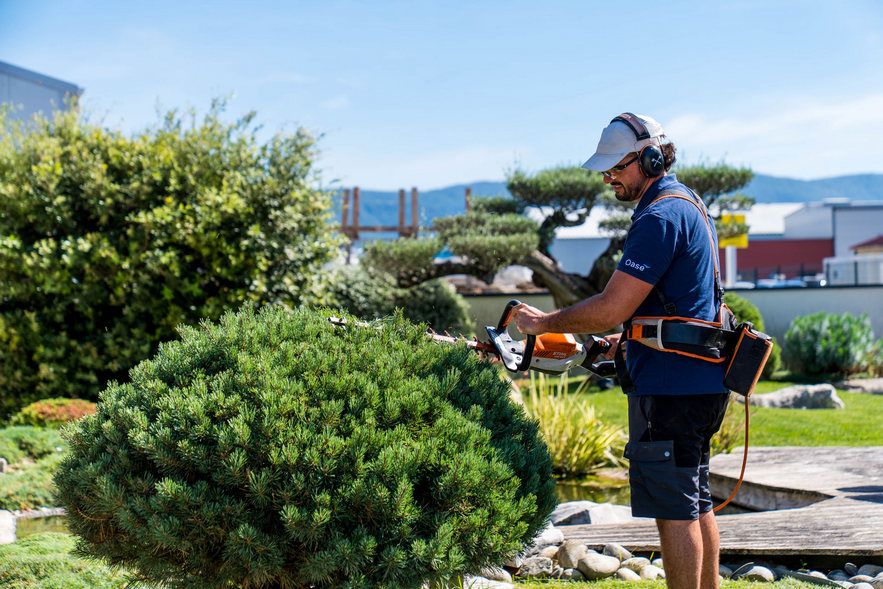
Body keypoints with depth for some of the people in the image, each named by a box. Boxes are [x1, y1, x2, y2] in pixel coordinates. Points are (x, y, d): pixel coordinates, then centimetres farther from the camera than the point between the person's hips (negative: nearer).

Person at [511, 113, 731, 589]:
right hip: (699, 384, 11)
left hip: (670, 386, -11)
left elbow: (612, 308, -21)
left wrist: (543, 322, -8)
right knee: (695, 504, 16)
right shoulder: (688, 206, 17)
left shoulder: (660, 217, -17)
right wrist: (627, 340, 18)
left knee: (674, 509, -5)